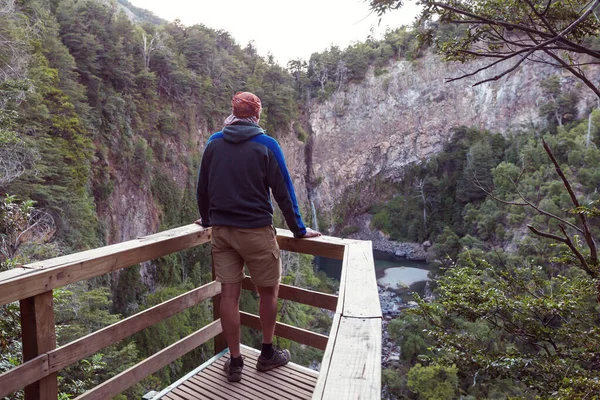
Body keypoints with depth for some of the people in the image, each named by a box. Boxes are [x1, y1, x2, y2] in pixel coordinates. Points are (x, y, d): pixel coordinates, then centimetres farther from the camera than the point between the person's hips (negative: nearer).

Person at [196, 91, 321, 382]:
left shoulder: (214, 143, 5)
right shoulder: (266, 145, -5)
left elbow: (202, 187, 13)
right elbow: (283, 191, -6)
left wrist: (206, 220, 28)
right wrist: (298, 230, 3)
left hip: (221, 229, 4)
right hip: (256, 230, -3)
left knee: (229, 294, 7)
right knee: (268, 291, 13)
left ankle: (235, 362, 16)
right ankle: (267, 354, 25)